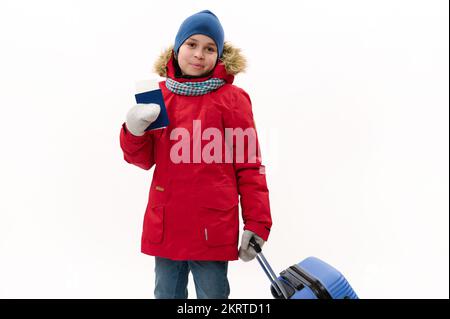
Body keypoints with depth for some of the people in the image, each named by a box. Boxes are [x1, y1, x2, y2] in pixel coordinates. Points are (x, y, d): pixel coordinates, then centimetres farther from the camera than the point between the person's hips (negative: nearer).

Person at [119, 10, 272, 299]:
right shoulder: (159, 94, 6)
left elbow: (249, 165, -4)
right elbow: (144, 159, 11)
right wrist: (134, 131, -10)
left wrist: (257, 224, -8)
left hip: (212, 227, -4)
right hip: (164, 224, 4)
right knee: (166, 294, 19)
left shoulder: (232, 98, -4)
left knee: (213, 295, 11)